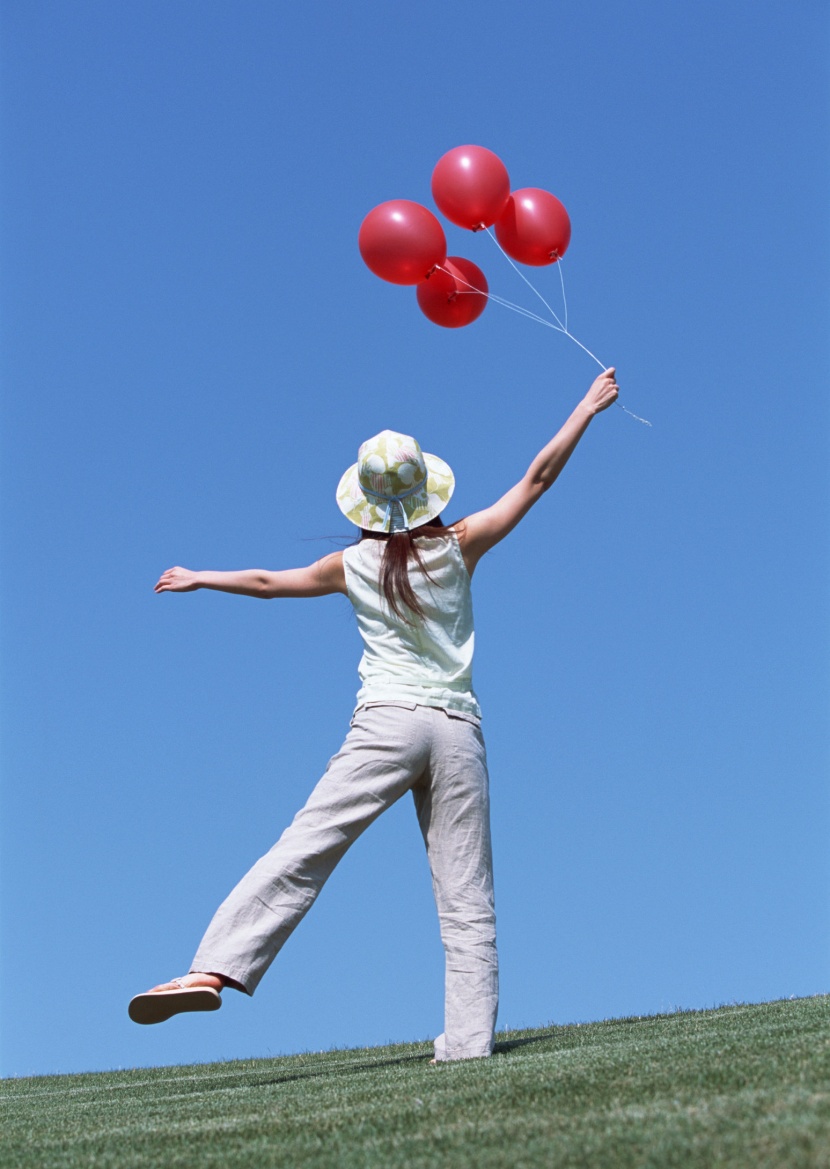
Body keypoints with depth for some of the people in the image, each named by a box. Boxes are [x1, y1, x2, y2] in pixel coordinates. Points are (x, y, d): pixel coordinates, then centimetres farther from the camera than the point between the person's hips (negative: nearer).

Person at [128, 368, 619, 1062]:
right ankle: (469, 1041, 0)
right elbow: (537, 479, 12)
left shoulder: (354, 565, 8)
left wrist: (199, 578, 39)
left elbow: (267, 581, 23)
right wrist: (586, 410, 20)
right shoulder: (460, 547, 7)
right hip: (460, 732, 1)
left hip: (388, 722, -1)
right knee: (468, 898, 3)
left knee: (304, 849, -8)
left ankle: (213, 970, -20)